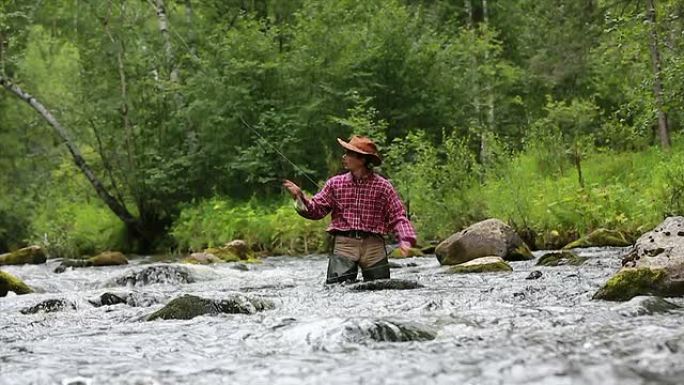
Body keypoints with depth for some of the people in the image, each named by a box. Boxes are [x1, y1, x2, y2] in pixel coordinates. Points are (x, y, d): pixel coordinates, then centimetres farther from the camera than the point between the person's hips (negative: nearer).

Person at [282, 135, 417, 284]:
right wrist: (300, 197, -9)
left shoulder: (383, 186, 1)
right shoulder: (335, 184, 8)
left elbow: (397, 217, -2)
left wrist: (405, 239, -17)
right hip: (344, 244, 0)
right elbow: (316, 209, 8)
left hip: (373, 245, 0)